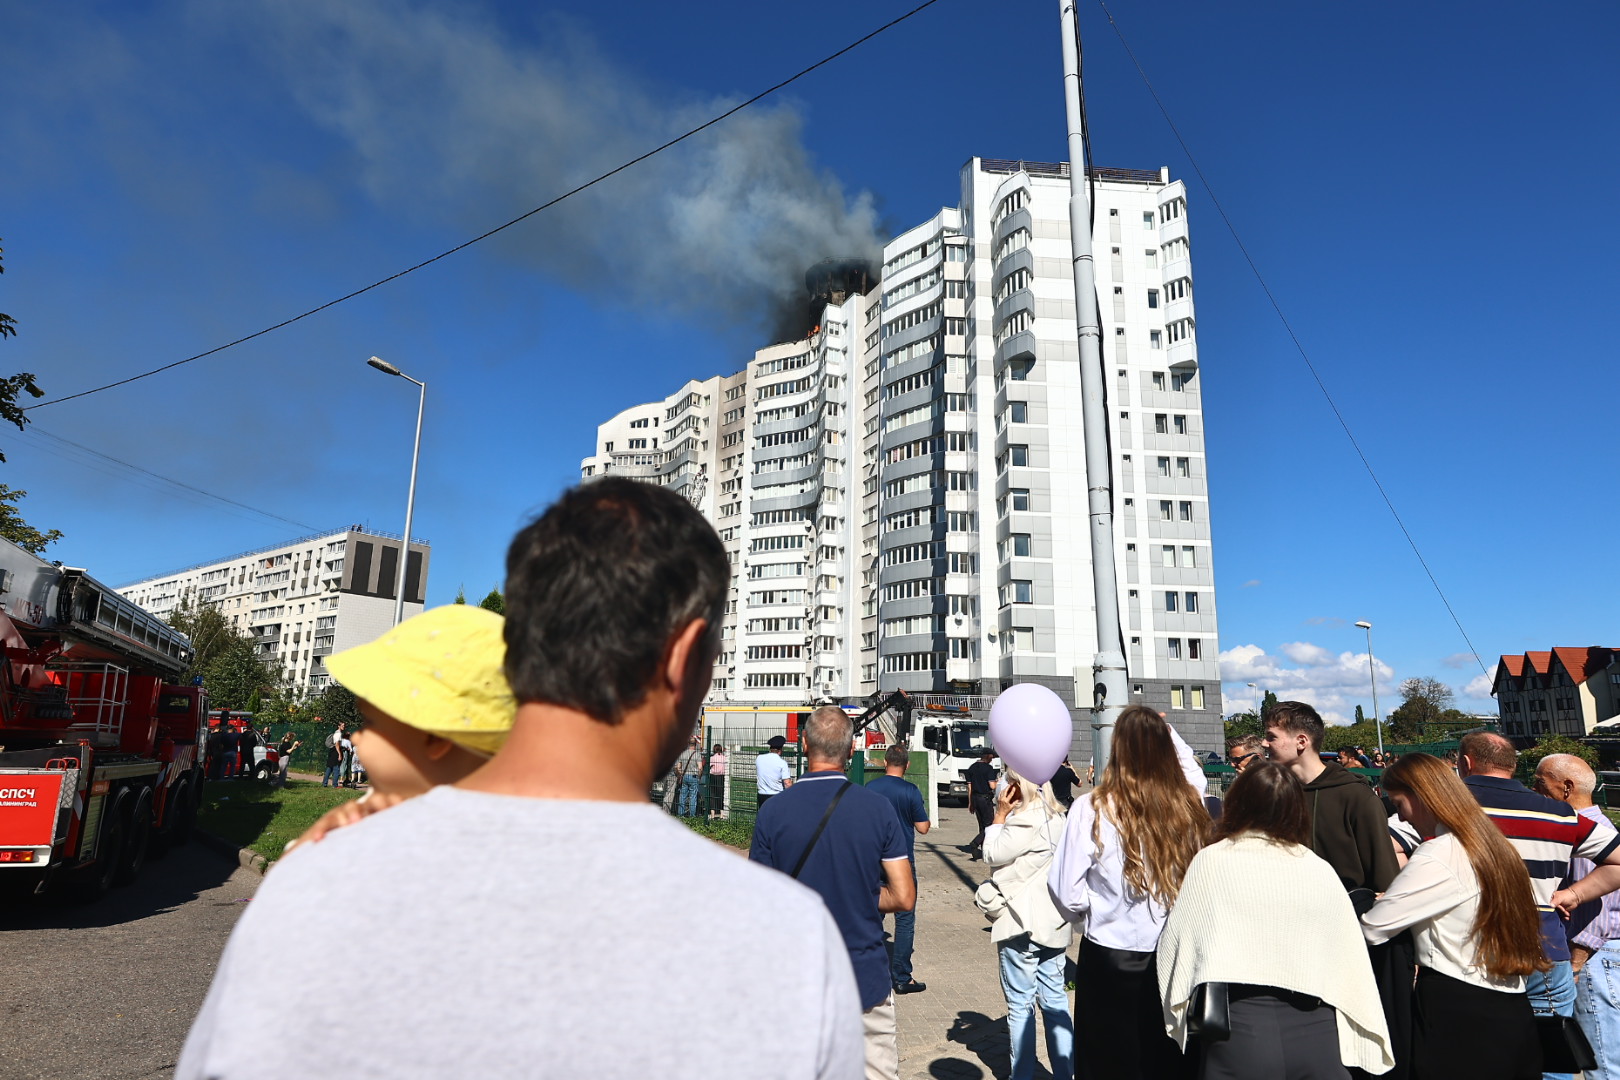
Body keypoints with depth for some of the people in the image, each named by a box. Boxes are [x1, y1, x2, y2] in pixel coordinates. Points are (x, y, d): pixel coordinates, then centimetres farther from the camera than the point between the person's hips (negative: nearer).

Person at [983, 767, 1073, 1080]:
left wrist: (999, 815, -7)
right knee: (1055, 999, 14)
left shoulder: (1026, 818, -20)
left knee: (1020, 1003, 3)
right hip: (1054, 921, 9)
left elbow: (994, 854, -12)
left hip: (1022, 922, -9)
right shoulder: (1056, 815, 8)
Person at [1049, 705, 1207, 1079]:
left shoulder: (1093, 807, -19)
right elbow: (1191, 769, 13)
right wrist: (1163, 728, 23)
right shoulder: (1189, 803, -12)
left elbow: (1066, 892, -14)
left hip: (1110, 957, -2)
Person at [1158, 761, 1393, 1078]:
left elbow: (1176, 944, 2)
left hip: (1237, 1022, -2)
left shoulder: (1210, 861, -3)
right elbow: (1350, 959, 7)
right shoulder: (1321, 870, 2)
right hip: (1315, 1028, 2)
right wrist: (1368, 1044, 20)